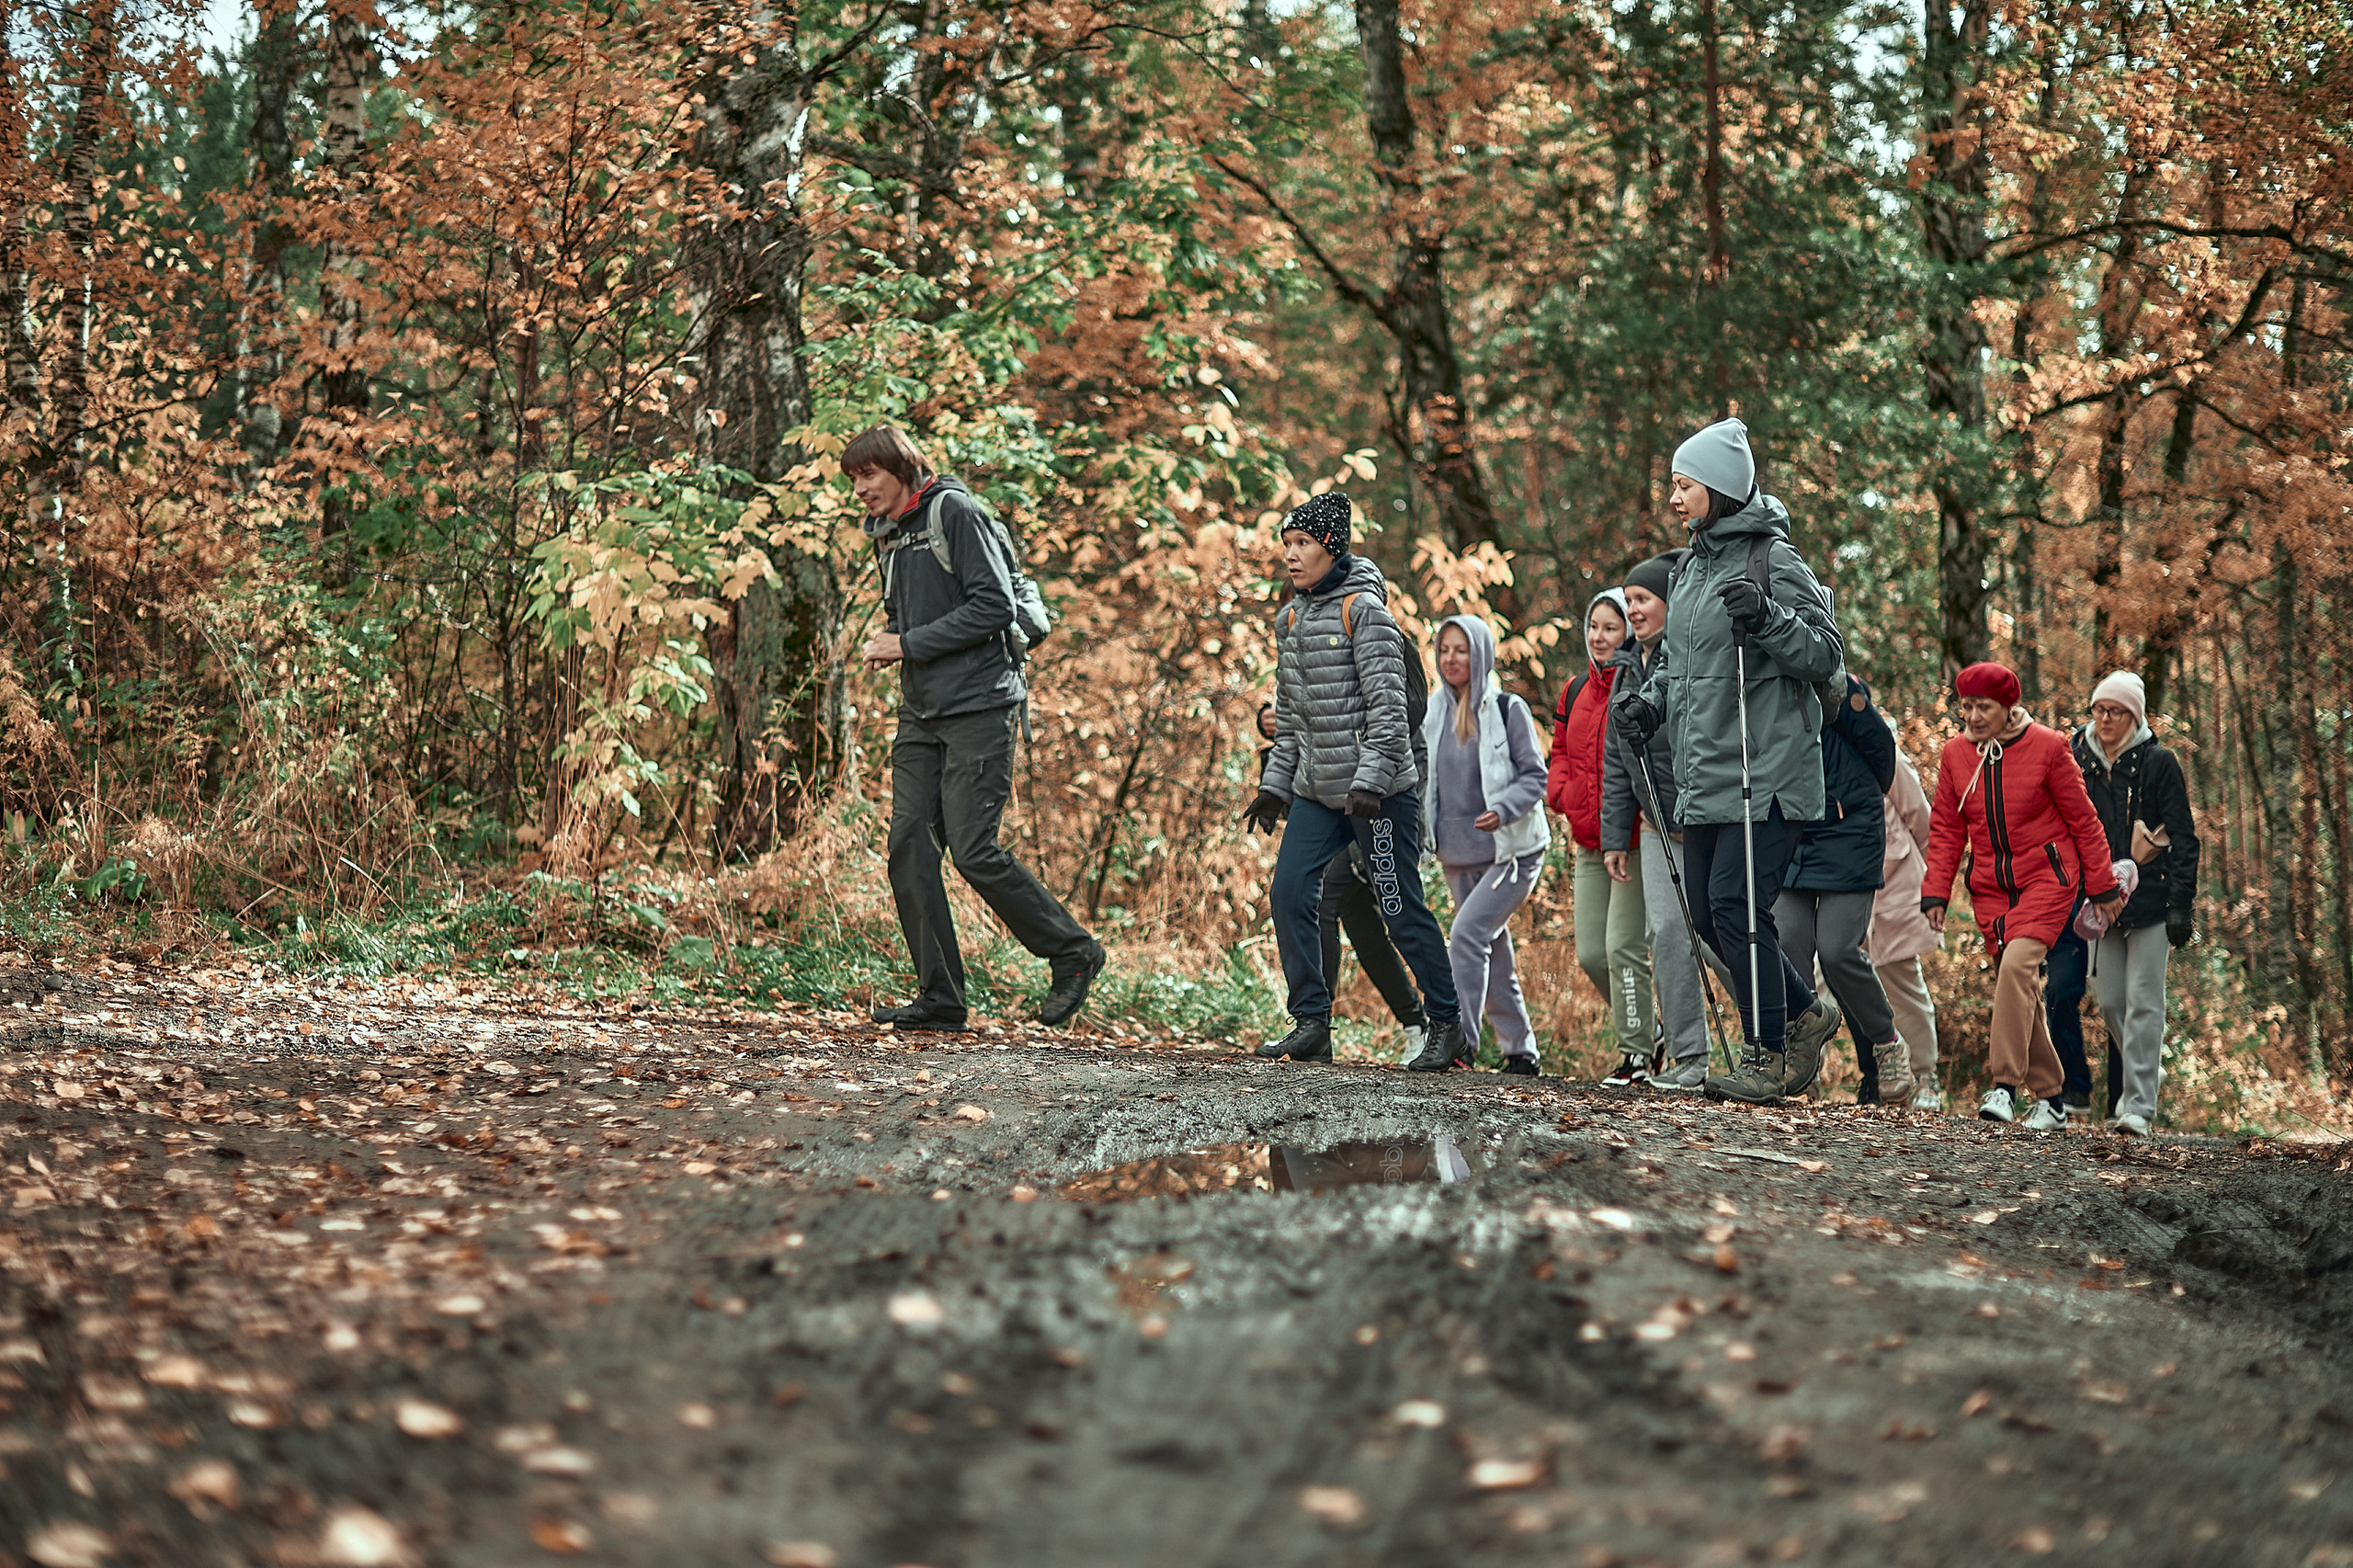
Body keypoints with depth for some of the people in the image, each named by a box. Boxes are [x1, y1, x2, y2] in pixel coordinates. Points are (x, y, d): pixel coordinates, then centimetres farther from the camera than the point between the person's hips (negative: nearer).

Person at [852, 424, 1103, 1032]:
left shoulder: (956, 513, -9)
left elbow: (994, 606, -16)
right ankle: (940, 998, 3)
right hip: (921, 716, 8)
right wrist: (888, 639, 6)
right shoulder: (888, 534, 17)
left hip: (979, 707, -8)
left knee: (973, 850, -12)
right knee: (909, 847, -2)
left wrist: (910, 644, -15)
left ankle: (1073, 952, 6)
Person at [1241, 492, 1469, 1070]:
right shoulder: (1289, 619, 12)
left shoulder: (1364, 609, -11)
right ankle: (1312, 1026, 2)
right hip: (1316, 790, 7)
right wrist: (1274, 785, 16)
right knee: (1289, 894, -5)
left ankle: (1449, 1026, 11)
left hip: (1380, 789, -7)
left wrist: (1369, 782, -22)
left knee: (1401, 908, -2)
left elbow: (1387, 705, -16)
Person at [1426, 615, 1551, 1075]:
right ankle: (1520, 1053, 18)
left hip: (1511, 852, -6)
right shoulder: (1436, 714, 9)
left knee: (1467, 934, -20)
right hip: (1458, 856, 6)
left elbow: (1535, 777, -8)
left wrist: (1502, 809, -24)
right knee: (1493, 957, 9)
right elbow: (1428, 780, 19)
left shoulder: (1508, 709, -6)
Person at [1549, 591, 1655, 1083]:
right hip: (1590, 844, 7)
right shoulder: (1575, 692, 11)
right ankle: (1647, 1031, 26)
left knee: (1623, 947, -10)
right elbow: (1561, 753, 22)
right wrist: (1563, 793, 2)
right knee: (1590, 953, 7)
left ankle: (1637, 1053, 1)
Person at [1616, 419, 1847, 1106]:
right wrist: (1652, 699, 9)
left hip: (1767, 771, -9)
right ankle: (1804, 1012, 27)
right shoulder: (1694, 564, 16)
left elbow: (1827, 653, -12)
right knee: (1708, 914, 10)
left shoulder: (1773, 560, -9)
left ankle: (1767, 1058, -5)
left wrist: (1767, 618, -26)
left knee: (1735, 902, -14)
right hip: (1704, 776, 9)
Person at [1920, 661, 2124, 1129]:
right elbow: (1945, 829, 9)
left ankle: (2006, 1085, -27)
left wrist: (2102, 886, 2)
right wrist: (1935, 892, 1)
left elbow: (2082, 819, -1)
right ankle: (2049, 1099, 13)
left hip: (2046, 876, -5)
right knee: (2020, 988, 4)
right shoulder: (1956, 753, 3)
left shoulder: (2046, 747, -9)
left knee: (2017, 963, -25)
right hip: (1991, 885, 5)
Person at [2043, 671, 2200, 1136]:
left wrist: (2181, 904, -12)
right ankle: (2148, 1070, 25)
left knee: (2142, 1000, -7)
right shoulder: (2081, 763, 9)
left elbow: (2184, 839, -5)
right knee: (2111, 1002, 4)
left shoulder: (2158, 764, -4)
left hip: (2150, 900, -5)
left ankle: (2138, 1106, -7)